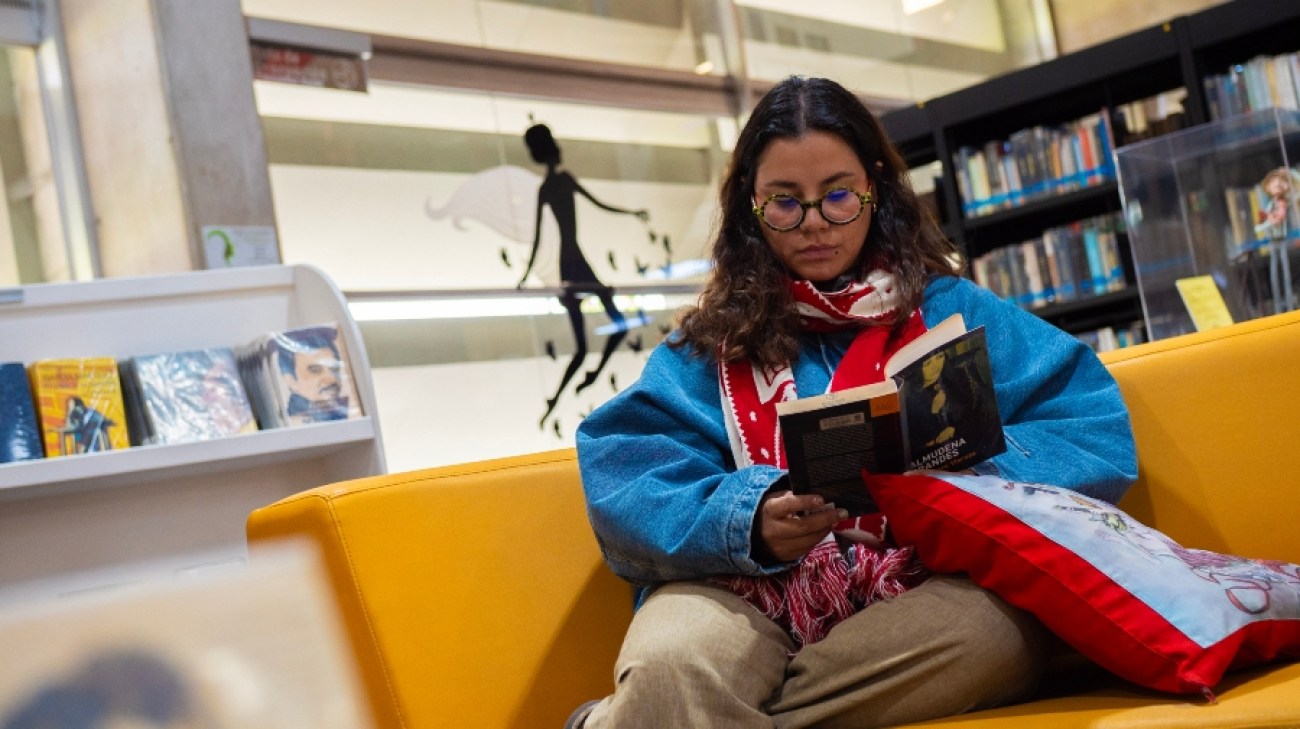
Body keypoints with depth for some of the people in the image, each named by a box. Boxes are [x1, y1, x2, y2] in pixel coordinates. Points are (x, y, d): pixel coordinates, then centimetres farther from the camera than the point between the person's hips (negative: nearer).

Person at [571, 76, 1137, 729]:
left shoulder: (952, 311, 15)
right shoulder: (709, 344, 14)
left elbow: (1099, 434, 7)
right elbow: (625, 488, 0)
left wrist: (974, 472, -13)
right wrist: (748, 521, -20)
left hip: (918, 595, 4)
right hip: (744, 591, -3)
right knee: (672, 665, -40)